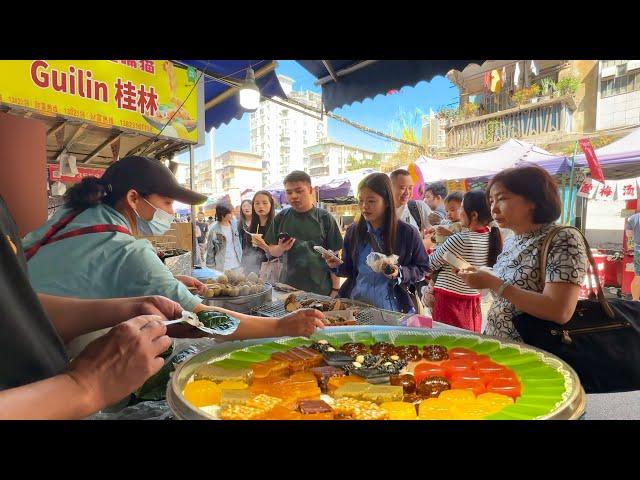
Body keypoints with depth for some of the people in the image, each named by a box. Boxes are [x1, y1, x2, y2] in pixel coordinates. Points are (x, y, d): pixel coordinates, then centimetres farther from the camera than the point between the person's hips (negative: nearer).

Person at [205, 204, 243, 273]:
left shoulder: (234, 223, 2)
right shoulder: (215, 229, -12)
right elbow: (210, 249, -5)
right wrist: (211, 267, -4)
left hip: (236, 265, 4)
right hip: (221, 267, -4)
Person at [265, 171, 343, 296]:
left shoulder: (325, 218, -6)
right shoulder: (281, 218, 2)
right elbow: (272, 250, 9)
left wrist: (335, 289, -5)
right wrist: (281, 248, -13)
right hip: (287, 287, 2)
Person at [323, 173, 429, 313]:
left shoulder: (408, 233, -7)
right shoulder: (353, 231, 2)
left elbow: (422, 268, 2)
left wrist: (400, 273, -14)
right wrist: (337, 266, -8)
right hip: (355, 305, 2)